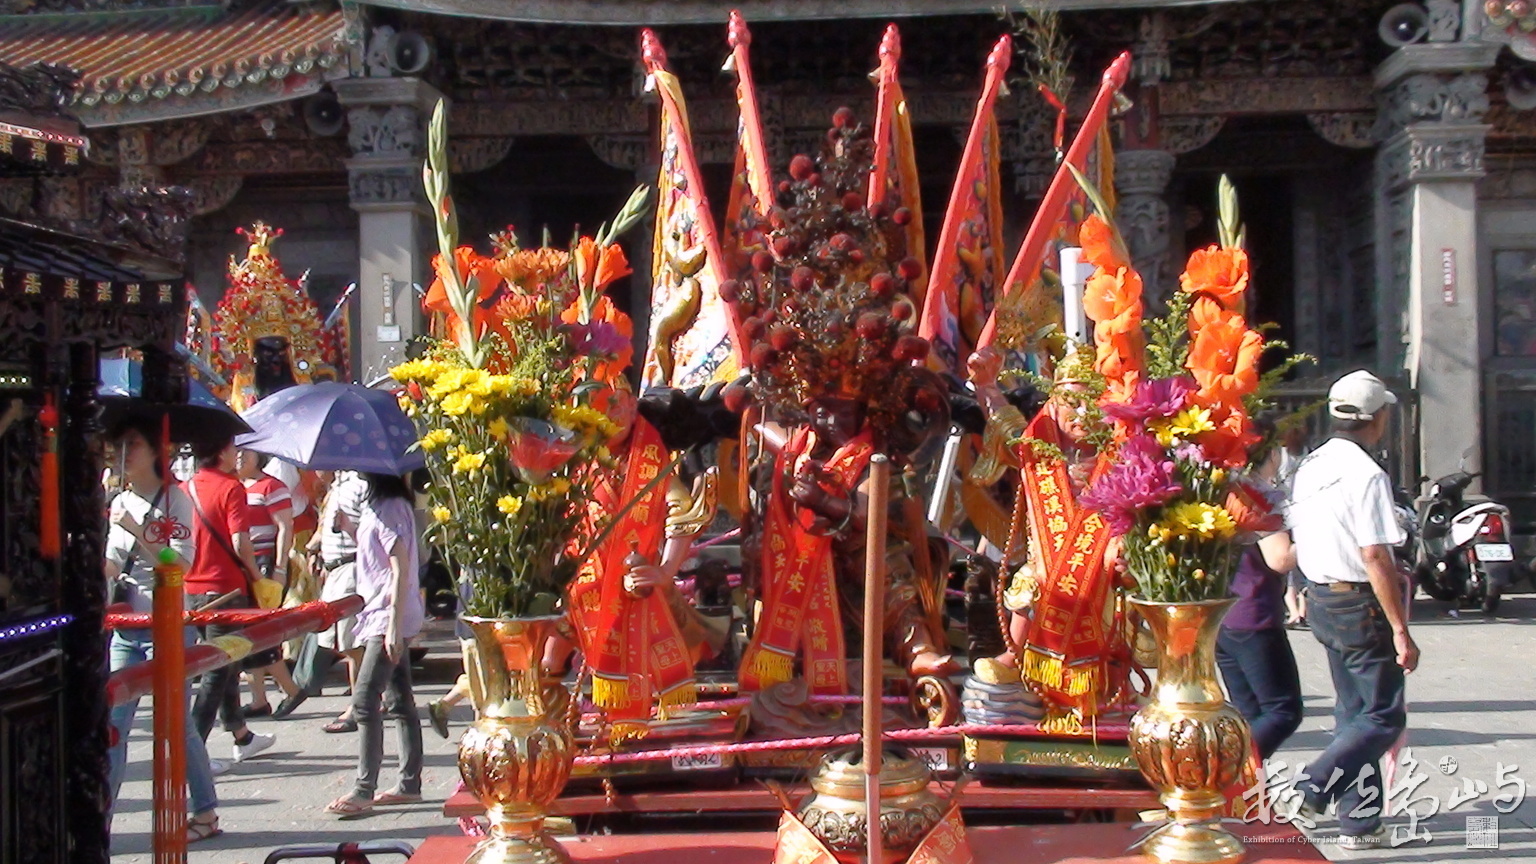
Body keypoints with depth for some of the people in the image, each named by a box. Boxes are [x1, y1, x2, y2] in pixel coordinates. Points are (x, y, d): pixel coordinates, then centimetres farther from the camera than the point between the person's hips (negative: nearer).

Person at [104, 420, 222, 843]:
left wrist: (137, 531, -24)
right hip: (126, 626, 6)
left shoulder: (174, 497, -7)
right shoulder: (120, 503, 13)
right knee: (112, 722, 1)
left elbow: (181, 564, -16)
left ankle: (205, 813, 11)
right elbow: (110, 568, 13)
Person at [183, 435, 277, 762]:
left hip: (190, 590, 7)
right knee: (218, 670, -2)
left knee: (223, 665, 19)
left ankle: (241, 735, 31)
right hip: (225, 588, -7)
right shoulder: (231, 488, -13)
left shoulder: (186, 488, 6)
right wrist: (255, 575, -7)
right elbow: (239, 542, -21)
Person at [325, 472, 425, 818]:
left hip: (389, 617, -10)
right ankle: (410, 783, 17)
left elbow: (401, 571, -19)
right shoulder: (376, 506, 13)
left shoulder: (390, 508, -15)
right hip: (385, 618, 10)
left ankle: (363, 791, -10)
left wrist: (394, 625, -21)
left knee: (364, 701, -11)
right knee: (400, 701, 12)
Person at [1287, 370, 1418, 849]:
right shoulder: (1366, 474, -19)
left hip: (1320, 600, 9)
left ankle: (1360, 821, 19)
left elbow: (1299, 541, 13)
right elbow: (1375, 558, -22)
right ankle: (1312, 788, -9)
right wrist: (1401, 630, -19)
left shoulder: (1310, 466, 6)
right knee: (1383, 716, 1)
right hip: (1360, 604, -9)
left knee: (1353, 711, 16)